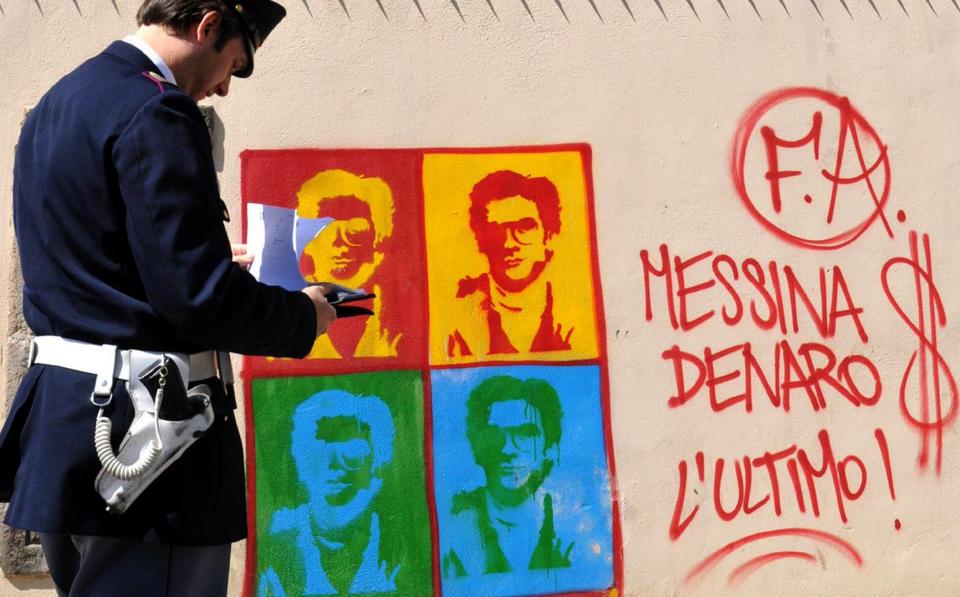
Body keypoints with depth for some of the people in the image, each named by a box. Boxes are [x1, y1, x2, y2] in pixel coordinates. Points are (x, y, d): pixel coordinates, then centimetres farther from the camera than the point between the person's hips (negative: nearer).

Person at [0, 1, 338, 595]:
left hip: (64, 411, 10)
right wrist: (306, 315, -4)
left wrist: (216, 266, 20)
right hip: (144, 427, -10)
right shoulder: (155, 112, -16)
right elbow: (202, 299, -21)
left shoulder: (54, 106, 14)